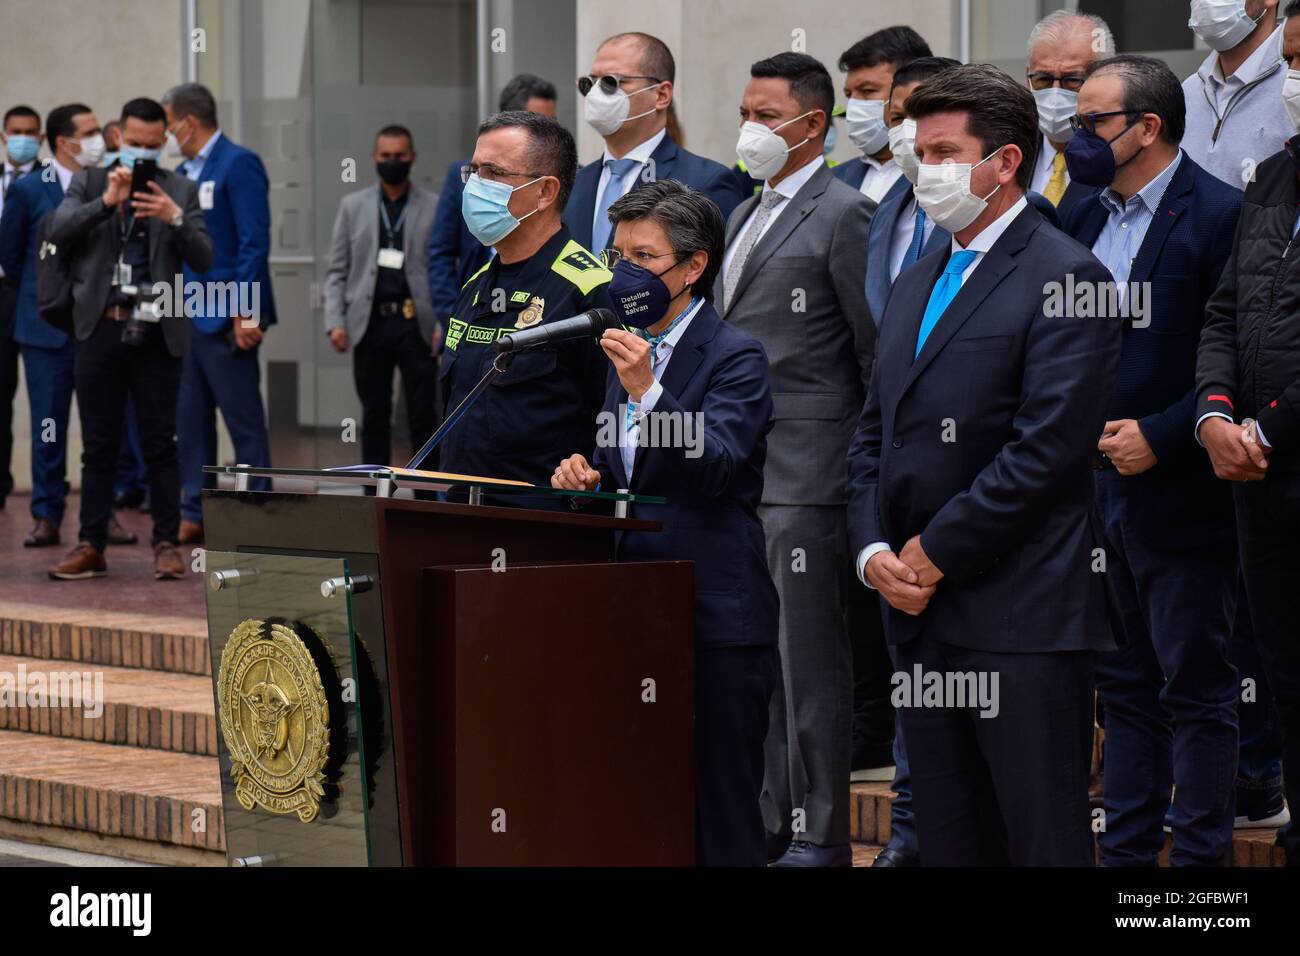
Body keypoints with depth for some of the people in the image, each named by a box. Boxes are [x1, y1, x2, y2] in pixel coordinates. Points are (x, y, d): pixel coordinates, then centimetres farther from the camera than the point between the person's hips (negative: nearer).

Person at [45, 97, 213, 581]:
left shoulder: (181, 191, 7)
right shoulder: (90, 182, 9)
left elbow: (203, 260, 0)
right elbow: (57, 231, -7)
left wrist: (175, 218, -16)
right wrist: (106, 201, -18)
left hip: (157, 333, -1)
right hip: (100, 329, 1)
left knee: (160, 444, 1)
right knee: (99, 446, 5)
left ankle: (166, 544, 6)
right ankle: (91, 547, 8)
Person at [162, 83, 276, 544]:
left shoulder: (238, 164, -9)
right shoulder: (184, 172, 16)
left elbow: (254, 242, -15)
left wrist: (245, 312, -20)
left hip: (226, 317, -9)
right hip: (187, 317, 9)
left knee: (244, 421, -3)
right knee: (191, 420, 9)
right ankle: (195, 514, 15)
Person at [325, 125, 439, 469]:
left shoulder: (434, 208, 3)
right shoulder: (353, 206, 10)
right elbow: (337, 271, 9)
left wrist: (444, 324, -8)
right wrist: (335, 322, -1)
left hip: (416, 324, -2)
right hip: (369, 323, 2)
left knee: (423, 416, -2)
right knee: (375, 416, 6)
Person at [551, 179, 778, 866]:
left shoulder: (735, 358, -7)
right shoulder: (626, 351, 17)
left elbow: (715, 466, -20)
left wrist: (647, 391, -29)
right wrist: (587, 475, 5)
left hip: (714, 623, -8)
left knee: (719, 822, -5)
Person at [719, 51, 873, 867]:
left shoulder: (844, 215, -8)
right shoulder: (747, 216, 18)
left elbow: (880, 357, -9)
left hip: (806, 477, -8)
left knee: (810, 662, -3)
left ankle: (819, 836, 3)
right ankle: (766, 821, 20)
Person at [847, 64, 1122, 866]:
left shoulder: (1064, 277, -8)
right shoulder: (916, 286, 19)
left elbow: (1046, 448, -16)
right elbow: (875, 433, 19)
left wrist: (935, 553, -12)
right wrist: (874, 550, 1)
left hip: (1022, 618, -8)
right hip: (923, 615, 8)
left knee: (1044, 839, -6)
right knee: (948, 839, 11)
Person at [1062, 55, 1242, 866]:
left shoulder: (1218, 214, -11)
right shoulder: (1086, 219, 12)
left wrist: (1161, 435, -19)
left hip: (1179, 491, -7)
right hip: (1098, 487, 8)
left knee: (1195, 686, 0)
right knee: (1126, 682, 15)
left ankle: (1200, 854, 7)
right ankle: (1126, 849, 23)